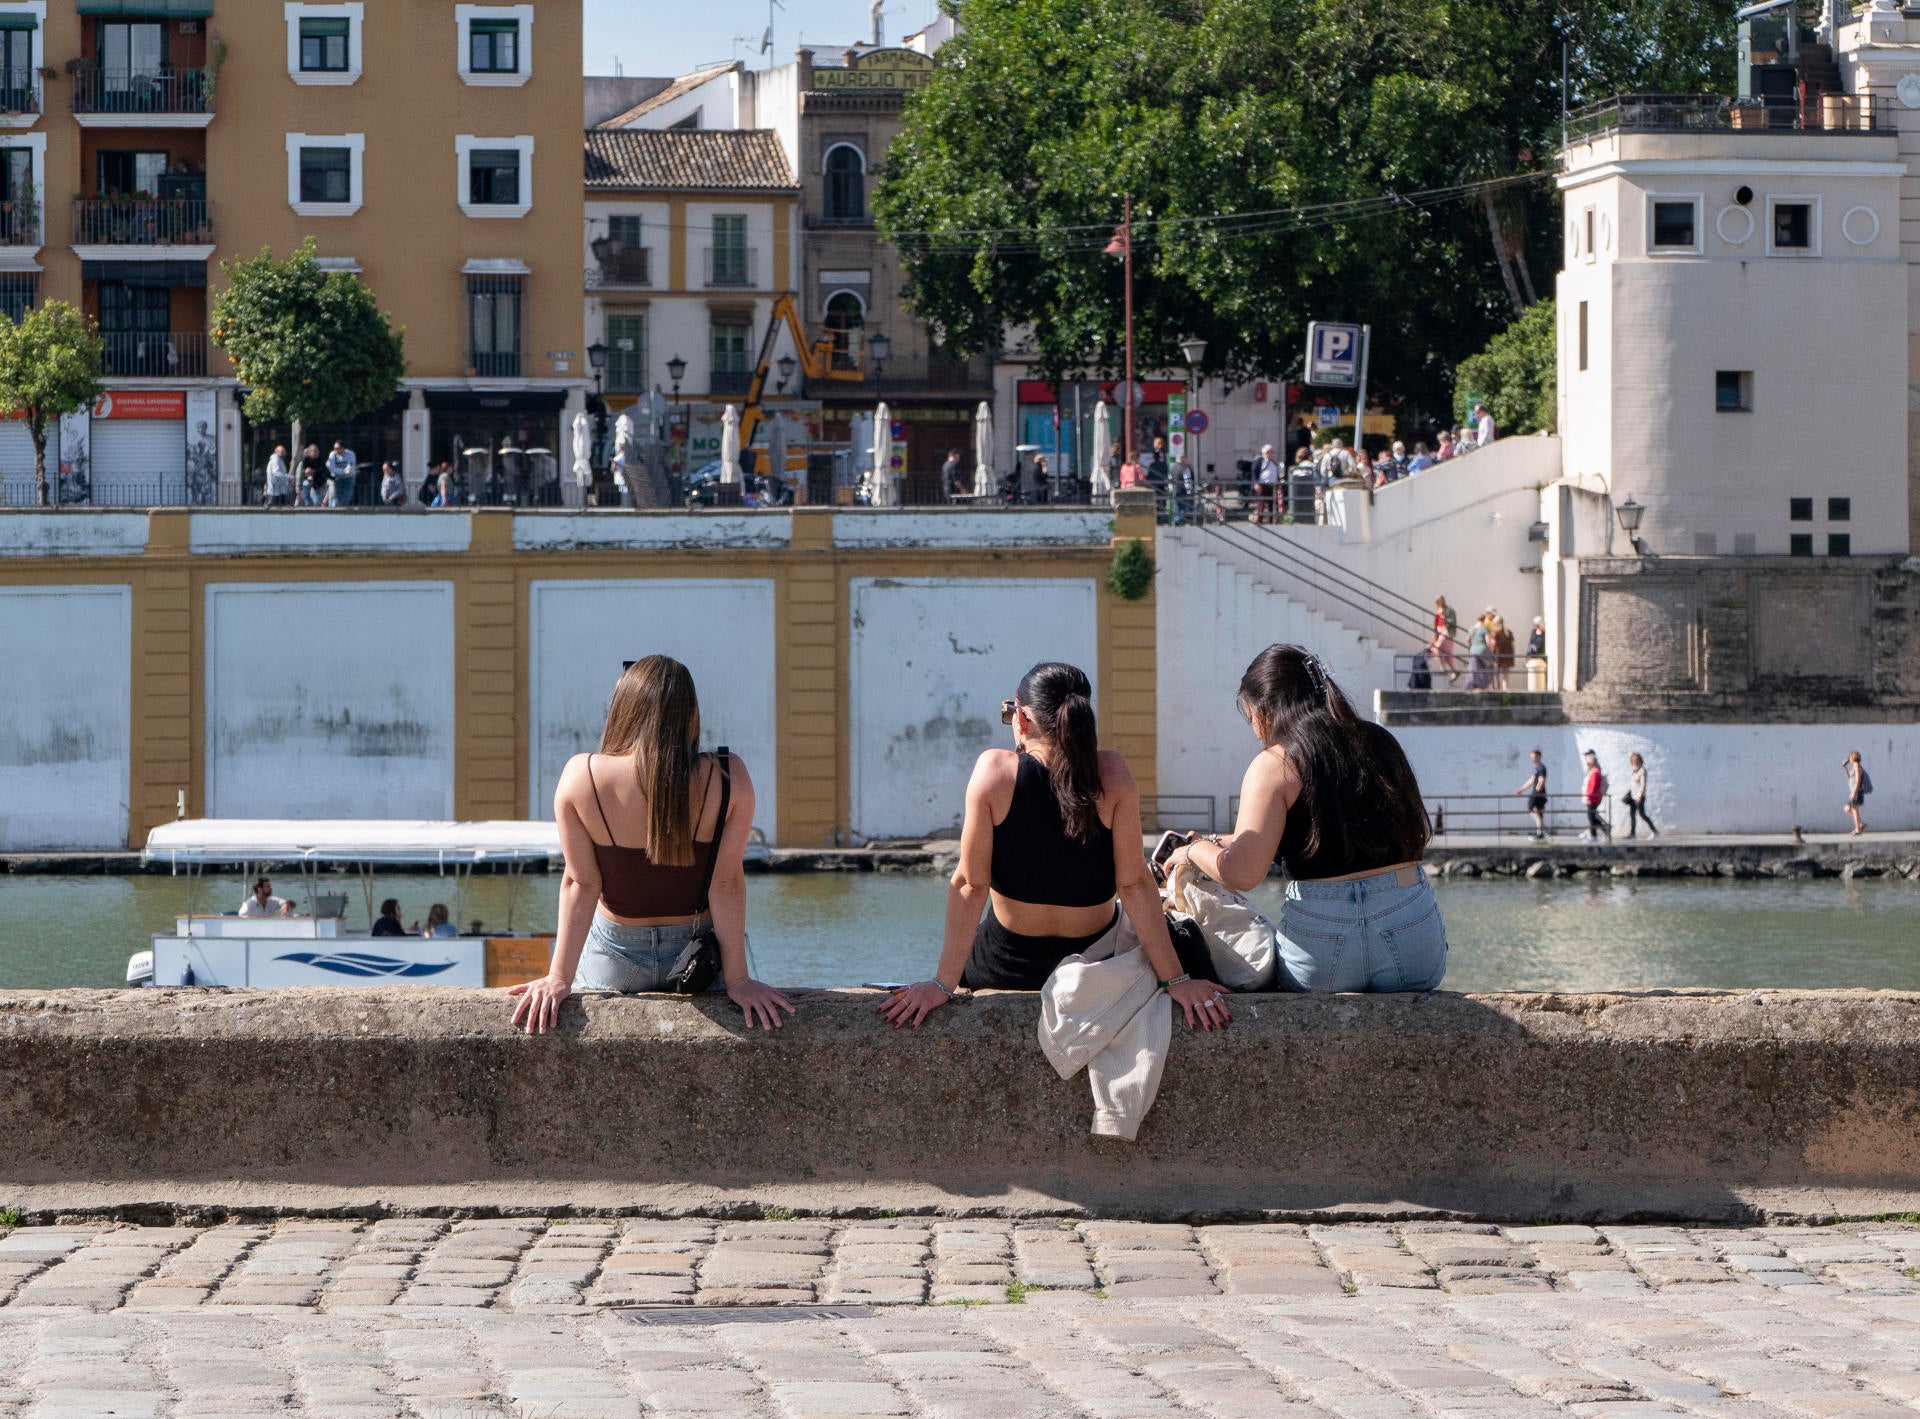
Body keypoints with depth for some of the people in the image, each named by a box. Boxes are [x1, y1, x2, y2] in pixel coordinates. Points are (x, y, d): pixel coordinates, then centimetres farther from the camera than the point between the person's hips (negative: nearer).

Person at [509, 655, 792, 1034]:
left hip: (614, 963, 0)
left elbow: (581, 884, -14)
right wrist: (738, 981, -7)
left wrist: (559, 979, -6)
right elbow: (727, 883, -14)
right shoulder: (728, 780, -20)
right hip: (699, 957, 0)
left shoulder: (582, 778, -20)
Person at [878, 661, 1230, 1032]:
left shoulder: (995, 770, -19)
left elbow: (971, 885, -17)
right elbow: (1134, 884, -17)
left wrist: (943, 984, -13)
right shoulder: (1111, 772, -17)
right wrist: (1176, 980, -12)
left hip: (1005, 969, -2)